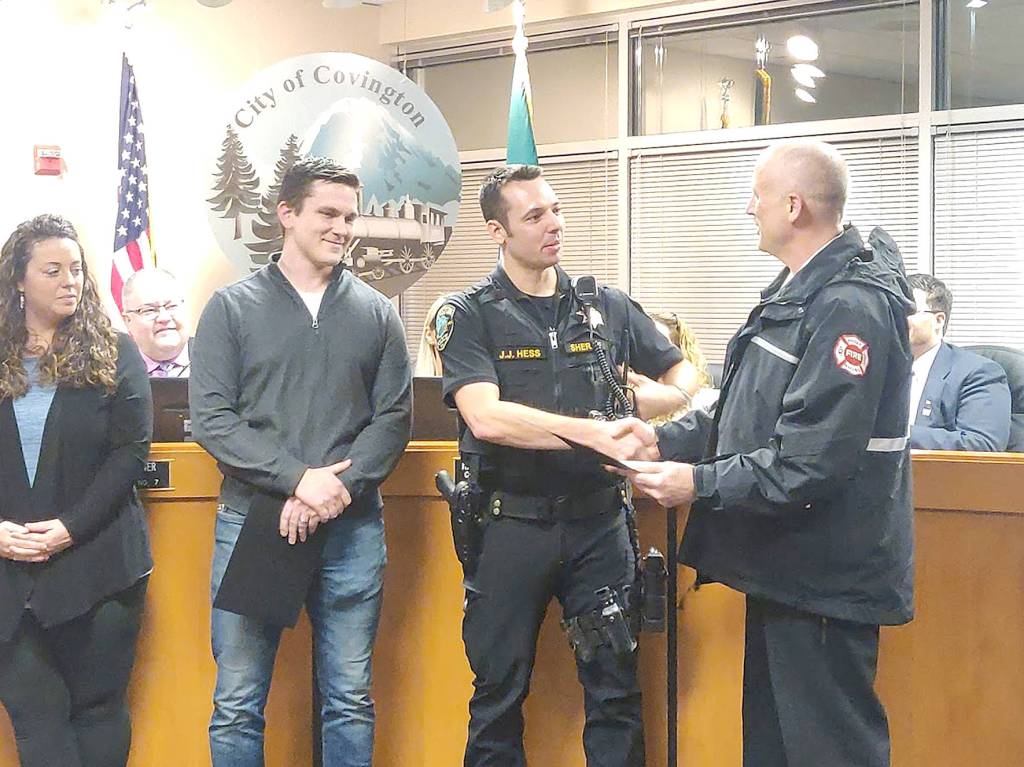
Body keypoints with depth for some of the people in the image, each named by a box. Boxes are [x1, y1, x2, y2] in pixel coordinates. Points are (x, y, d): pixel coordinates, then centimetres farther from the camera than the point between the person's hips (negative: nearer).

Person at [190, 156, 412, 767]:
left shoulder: (377, 314, 9)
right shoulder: (232, 308, 3)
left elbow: (394, 418, 3)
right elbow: (212, 420, -6)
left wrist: (337, 489, -13)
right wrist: (299, 479, -16)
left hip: (352, 527, 2)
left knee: (350, 700, 8)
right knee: (238, 704, 2)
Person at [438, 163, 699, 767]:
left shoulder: (607, 307, 7)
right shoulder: (470, 316, -3)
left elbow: (686, 378, 16)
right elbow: (486, 418, -18)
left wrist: (643, 404, -6)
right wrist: (595, 432, -24)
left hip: (598, 520, 2)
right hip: (511, 527, -2)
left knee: (616, 688, 6)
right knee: (500, 693, 9)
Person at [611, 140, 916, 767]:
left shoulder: (850, 308, -22)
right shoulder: (796, 293, 12)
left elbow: (813, 462, -26)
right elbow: (749, 413, 19)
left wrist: (700, 484, -18)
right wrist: (666, 442, 5)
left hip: (825, 579, -10)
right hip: (784, 569, 10)